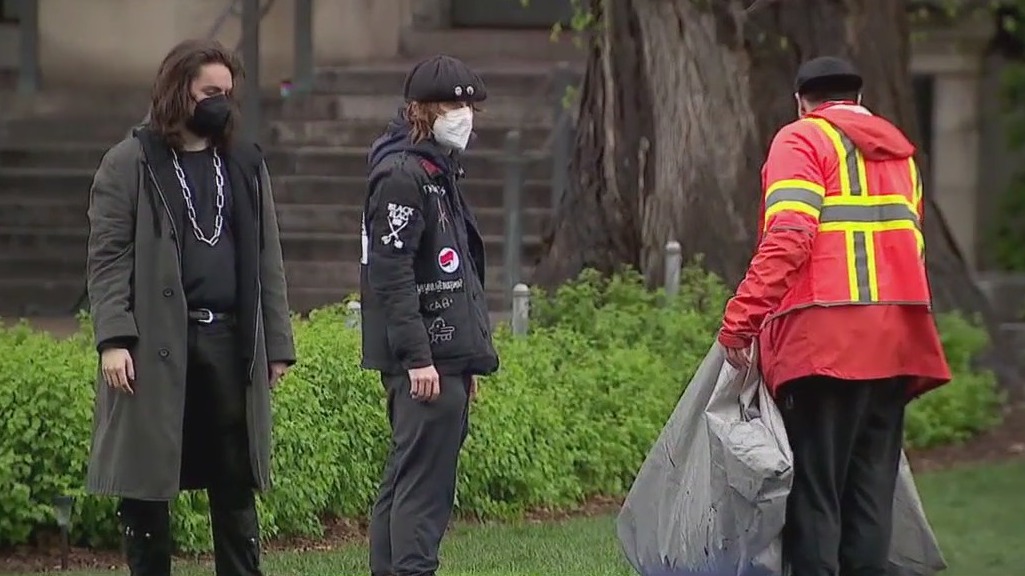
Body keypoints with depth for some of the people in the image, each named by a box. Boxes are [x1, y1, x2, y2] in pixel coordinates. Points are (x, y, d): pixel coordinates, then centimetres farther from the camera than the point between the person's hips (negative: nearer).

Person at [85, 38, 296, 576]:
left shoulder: (246, 165, 15)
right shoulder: (129, 164, 1)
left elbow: (267, 261, 15)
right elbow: (108, 258, -4)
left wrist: (277, 344, 10)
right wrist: (114, 339, -14)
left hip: (231, 342, 4)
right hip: (156, 346, -4)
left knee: (235, 481, 5)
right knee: (145, 480, 1)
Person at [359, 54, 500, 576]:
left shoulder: (439, 172, 19)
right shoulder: (401, 175, -12)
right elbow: (391, 275, -19)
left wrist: (468, 360, 22)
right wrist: (417, 357, -22)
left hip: (447, 354, 10)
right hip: (425, 357, -10)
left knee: (404, 481, 12)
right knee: (424, 482, -11)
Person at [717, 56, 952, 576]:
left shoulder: (802, 141, 0)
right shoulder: (899, 153, 22)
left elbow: (787, 239, -13)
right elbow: (912, 248, 19)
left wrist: (740, 322, -15)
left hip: (825, 339, -6)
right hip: (896, 341, 6)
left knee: (813, 489, -5)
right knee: (871, 490, 9)